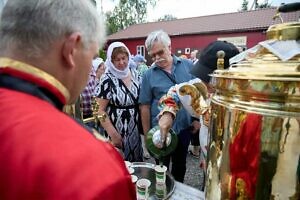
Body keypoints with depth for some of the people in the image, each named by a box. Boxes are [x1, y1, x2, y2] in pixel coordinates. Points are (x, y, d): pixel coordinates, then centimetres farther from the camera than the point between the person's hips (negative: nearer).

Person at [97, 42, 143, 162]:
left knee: (137, 162, 17)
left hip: (135, 128, 5)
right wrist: (113, 135, -16)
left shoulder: (135, 74, 2)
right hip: (117, 131, -4)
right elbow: (101, 110, -12)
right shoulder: (107, 79, -11)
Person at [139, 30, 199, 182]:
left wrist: (197, 119, -1)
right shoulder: (149, 75, -8)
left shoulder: (188, 65, -4)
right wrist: (147, 135, -5)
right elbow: (145, 107, -6)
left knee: (180, 166, 23)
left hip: (184, 127, 2)